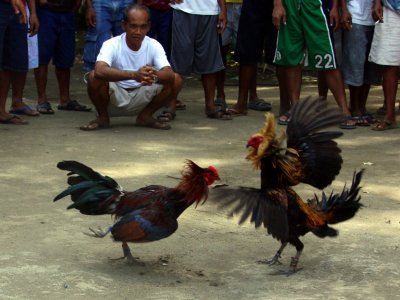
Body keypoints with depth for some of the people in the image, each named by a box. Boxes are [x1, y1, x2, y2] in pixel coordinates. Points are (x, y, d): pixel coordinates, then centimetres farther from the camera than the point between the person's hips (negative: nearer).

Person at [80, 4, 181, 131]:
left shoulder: (154, 45, -9)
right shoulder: (111, 45, -19)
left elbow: (169, 74, -23)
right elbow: (99, 71, -40)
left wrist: (155, 76, -48)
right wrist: (134, 75, -53)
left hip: (142, 100, 3)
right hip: (114, 98, -3)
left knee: (175, 81, -17)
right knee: (94, 77, -32)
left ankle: (145, 116, 4)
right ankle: (103, 117, -4)